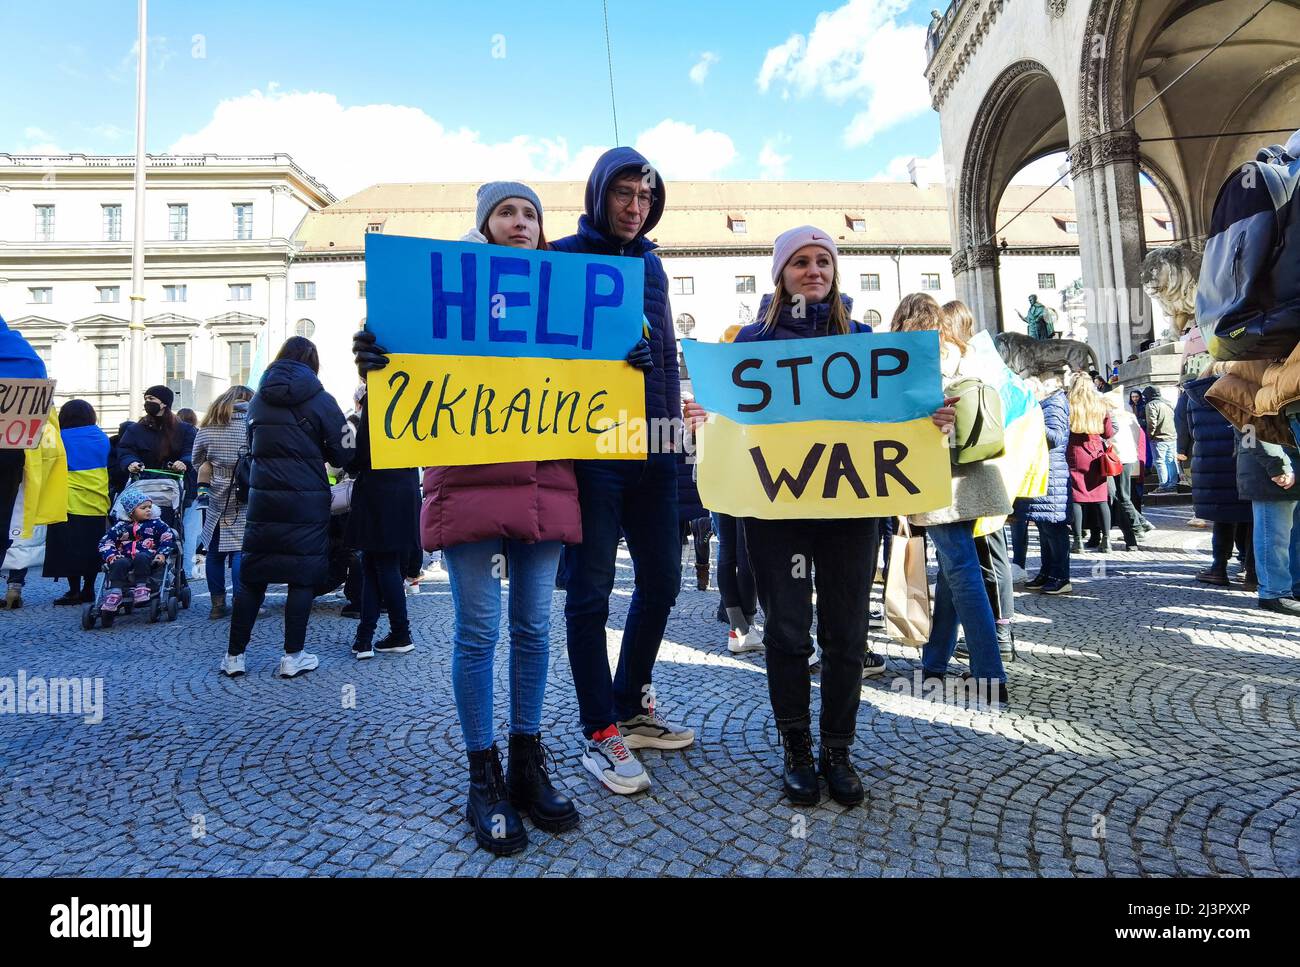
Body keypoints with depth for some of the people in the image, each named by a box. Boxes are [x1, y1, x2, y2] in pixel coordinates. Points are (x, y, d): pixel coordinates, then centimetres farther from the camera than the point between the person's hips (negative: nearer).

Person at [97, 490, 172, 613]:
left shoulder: (156, 523, 10)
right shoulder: (120, 526, 14)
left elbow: (167, 539, 6)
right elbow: (105, 542, 13)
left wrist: (162, 554, -9)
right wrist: (110, 556, -6)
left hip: (147, 558, -2)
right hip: (126, 558, 2)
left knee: (140, 557, -35)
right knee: (119, 563, -31)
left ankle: (141, 588, -30)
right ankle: (115, 593, -37)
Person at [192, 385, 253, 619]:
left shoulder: (208, 426, 7)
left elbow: (197, 462, 15)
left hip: (217, 498, 4)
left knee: (215, 551, 12)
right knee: (241, 550, -5)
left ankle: (217, 604, 18)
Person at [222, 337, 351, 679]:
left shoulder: (258, 399, 9)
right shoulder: (320, 400, -6)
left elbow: (252, 446, 20)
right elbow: (342, 454, -5)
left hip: (263, 497, 4)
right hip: (307, 500, -4)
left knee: (252, 574, 10)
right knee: (303, 576, 4)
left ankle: (234, 655, 16)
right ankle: (293, 657, 8)